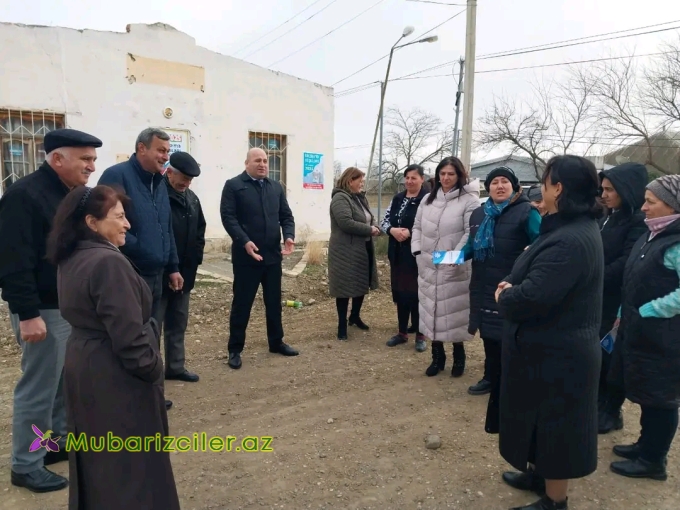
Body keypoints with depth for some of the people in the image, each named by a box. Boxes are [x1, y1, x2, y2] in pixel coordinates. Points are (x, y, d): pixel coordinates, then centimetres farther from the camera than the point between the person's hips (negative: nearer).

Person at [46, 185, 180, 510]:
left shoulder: (70, 260, 6)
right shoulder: (108, 262, -24)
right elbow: (128, 332, -26)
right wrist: (153, 370, -11)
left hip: (83, 368, 10)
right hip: (114, 377, -9)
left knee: (96, 456, 24)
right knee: (131, 460, 6)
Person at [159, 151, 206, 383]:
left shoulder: (192, 199, 10)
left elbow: (200, 229, 20)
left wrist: (196, 257, 10)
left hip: (184, 272, 8)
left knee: (178, 323, 15)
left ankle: (175, 366, 27)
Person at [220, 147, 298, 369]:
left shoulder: (276, 187, 14)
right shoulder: (233, 186, -3)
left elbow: (286, 216, 13)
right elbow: (228, 217, -11)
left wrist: (289, 236, -6)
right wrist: (244, 241, -23)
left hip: (273, 255, 5)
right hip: (246, 256, -5)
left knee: (274, 301, 15)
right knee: (242, 303, 3)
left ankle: (276, 342, 30)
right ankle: (235, 349, 15)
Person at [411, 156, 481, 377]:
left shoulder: (469, 200, -7)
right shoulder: (428, 199, 12)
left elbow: (471, 233, -14)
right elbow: (417, 227, 14)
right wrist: (417, 251, 1)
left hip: (454, 268, -5)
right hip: (427, 266, 5)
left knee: (453, 312, 2)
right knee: (432, 311, 11)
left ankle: (458, 356, 22)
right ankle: (437, 357, 24)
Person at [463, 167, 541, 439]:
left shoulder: (527, 212, -5)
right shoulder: (479, 214, 16)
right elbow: (472, 245, 22)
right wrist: (459, 255, 2)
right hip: (484, 288, 6)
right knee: (489, 337, 15)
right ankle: (491, 377, 33)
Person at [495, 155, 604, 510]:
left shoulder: (568, 241, -29)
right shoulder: (576, 228, 6)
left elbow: (532, 298, -34)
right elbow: (542, 279, 15)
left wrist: (504, 296, -13)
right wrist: (511, 286, -3)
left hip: (555, 354, -10)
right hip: (554, 347, 10)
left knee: (554, 424, 8)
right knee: (544, 421, 25)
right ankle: (540, 474, 45)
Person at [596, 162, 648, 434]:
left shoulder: (640, 221, -14)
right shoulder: (609, 217, 11)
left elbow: (627, 263, -21)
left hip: (617, 303, -7)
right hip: (597, 300, 7)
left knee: (612, 355, 4)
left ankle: (611, 412, 21)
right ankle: (599, 404, 30)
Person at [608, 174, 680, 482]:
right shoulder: (654, 236, 9)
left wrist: (646, 313, -19)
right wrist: (626, 316, 14)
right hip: (642, 332, 9)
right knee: (647, 393, 20)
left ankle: (654, 460, 21)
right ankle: (646, 445, 37)